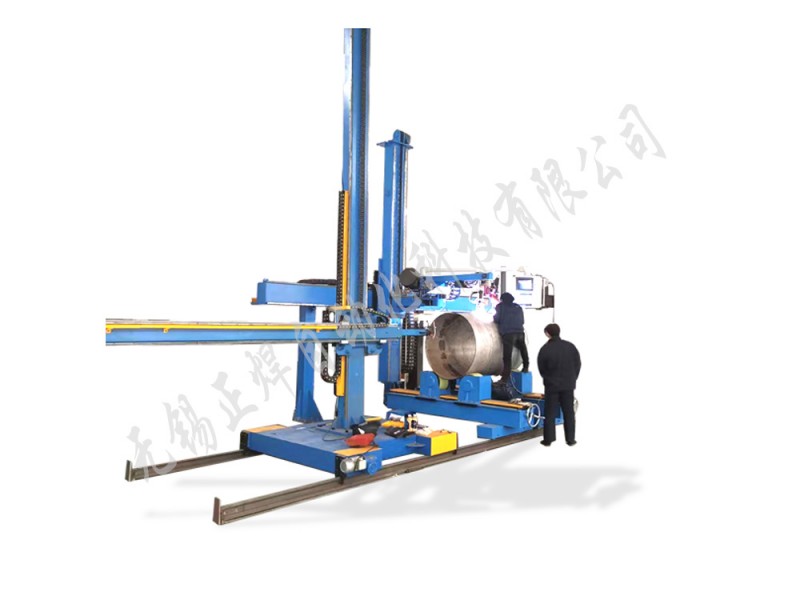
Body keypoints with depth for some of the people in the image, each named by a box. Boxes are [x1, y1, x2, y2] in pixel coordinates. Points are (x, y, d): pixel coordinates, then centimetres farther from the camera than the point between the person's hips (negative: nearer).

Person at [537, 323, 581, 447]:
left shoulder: (545, 349, -12)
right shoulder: (570, 346, -4)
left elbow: (542, 369, -3)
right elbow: (577, 364, 2)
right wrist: (572, 379, 12)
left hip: (551, 385, -2)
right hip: (568, 385, 2)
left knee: (550, 413, 6)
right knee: (569, 412, 11)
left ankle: (548, 439, 8)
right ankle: (570, 439, 14)